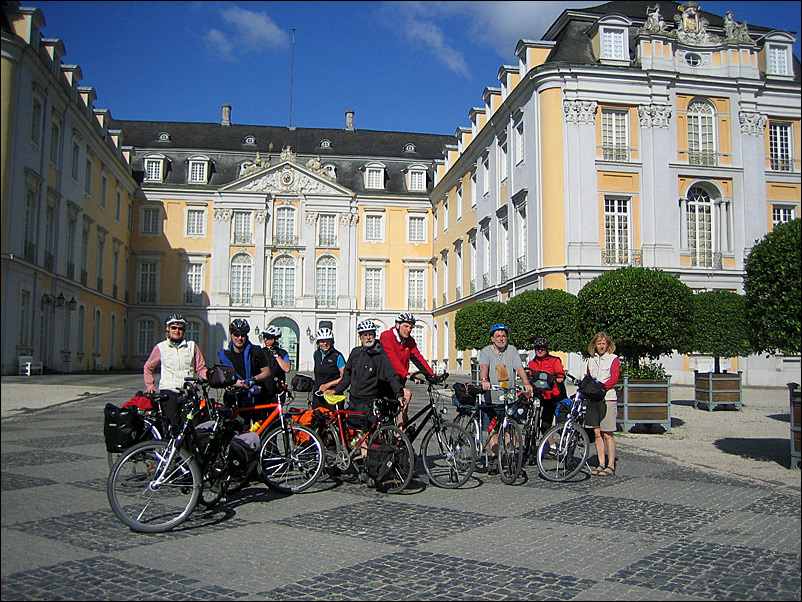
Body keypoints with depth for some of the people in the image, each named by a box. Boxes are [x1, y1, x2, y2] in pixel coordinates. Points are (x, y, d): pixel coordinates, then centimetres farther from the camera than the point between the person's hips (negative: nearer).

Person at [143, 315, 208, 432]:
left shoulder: (192, 346, 13)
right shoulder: (160, 347, 12)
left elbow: (200, 368, 11)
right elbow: (148, 368, 21)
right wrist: (150, 385, 10)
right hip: (169, 391, -1)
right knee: (172, 424, -12)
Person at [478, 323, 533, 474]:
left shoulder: (512, 350, 6)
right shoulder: (486, 351, -1)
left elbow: (519, 368, -7)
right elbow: (484, 367, -20)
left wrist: (526, 383, -25)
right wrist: (484, 380, -41)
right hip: (491, 398, -1)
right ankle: (495, 459, 7)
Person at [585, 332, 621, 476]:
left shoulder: (613, 359, 1)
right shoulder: (591, 360, 16)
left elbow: (614, 379, -9)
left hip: (607, 398, -5)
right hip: (593, 399, 5)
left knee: (607, 434, -5)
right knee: (597, 433, 5)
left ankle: (610, 466, 0)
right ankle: (601, 464, 12)